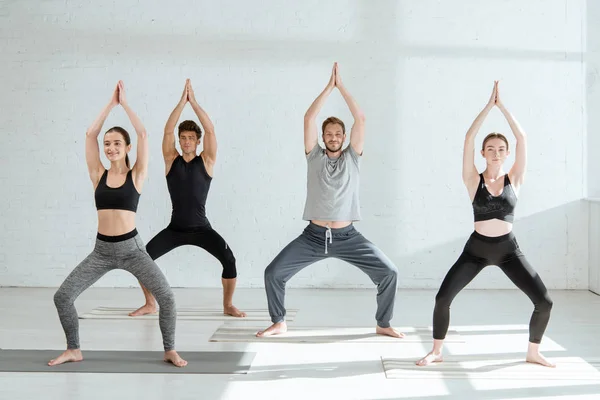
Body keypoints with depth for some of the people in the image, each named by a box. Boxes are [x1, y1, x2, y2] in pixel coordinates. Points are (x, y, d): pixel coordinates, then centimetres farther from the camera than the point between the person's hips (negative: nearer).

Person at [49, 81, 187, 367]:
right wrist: (111, 103, 0)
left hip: (131, 248, -2)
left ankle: (170, 351, 5)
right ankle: (74, 350, 15)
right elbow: (90, 134, -2)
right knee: (62, 296, -4)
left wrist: (125, 102, -2)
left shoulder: (136, 175, -1)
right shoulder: (98, 175, 4)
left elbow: (143, 134, -9)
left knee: (166, 296, -16)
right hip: (101, 251, 3)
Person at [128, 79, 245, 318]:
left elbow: (210, 131, -12)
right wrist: (182, 101, -13)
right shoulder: (171, 160, 2)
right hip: (175, 228, 2)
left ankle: (228, 305, -1)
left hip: (201, 228, -2)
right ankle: (150, 304, 10)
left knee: (229, 260, -21)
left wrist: (194, 102, -14)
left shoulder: (206, 161, -1)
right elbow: (167, 131, -9)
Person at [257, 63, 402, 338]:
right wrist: (329, 86, -7)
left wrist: (342, 87, -6)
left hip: (347, 237, 0)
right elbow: (308, 118, -7)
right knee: (273, 273, -7)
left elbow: (361, 119, -7)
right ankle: (279, 322, 15)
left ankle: (383, 324, 12)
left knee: (389, 272, -9)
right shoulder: (315, 156, 3)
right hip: (314, 236, 0)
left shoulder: (352, 157, 3)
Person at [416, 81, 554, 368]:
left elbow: (522, 138, -7)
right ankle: (436, 352, 9)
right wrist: (489, 105, -10)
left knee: (544, 302, -7)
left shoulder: (514, 180, -1)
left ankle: (533, 352, 17)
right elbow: (469, 138, -11)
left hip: (508, 249, 1)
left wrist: (502, 106, -7)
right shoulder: (474, 180, -3)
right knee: (442, 298, -12)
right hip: (476, 248, -1)